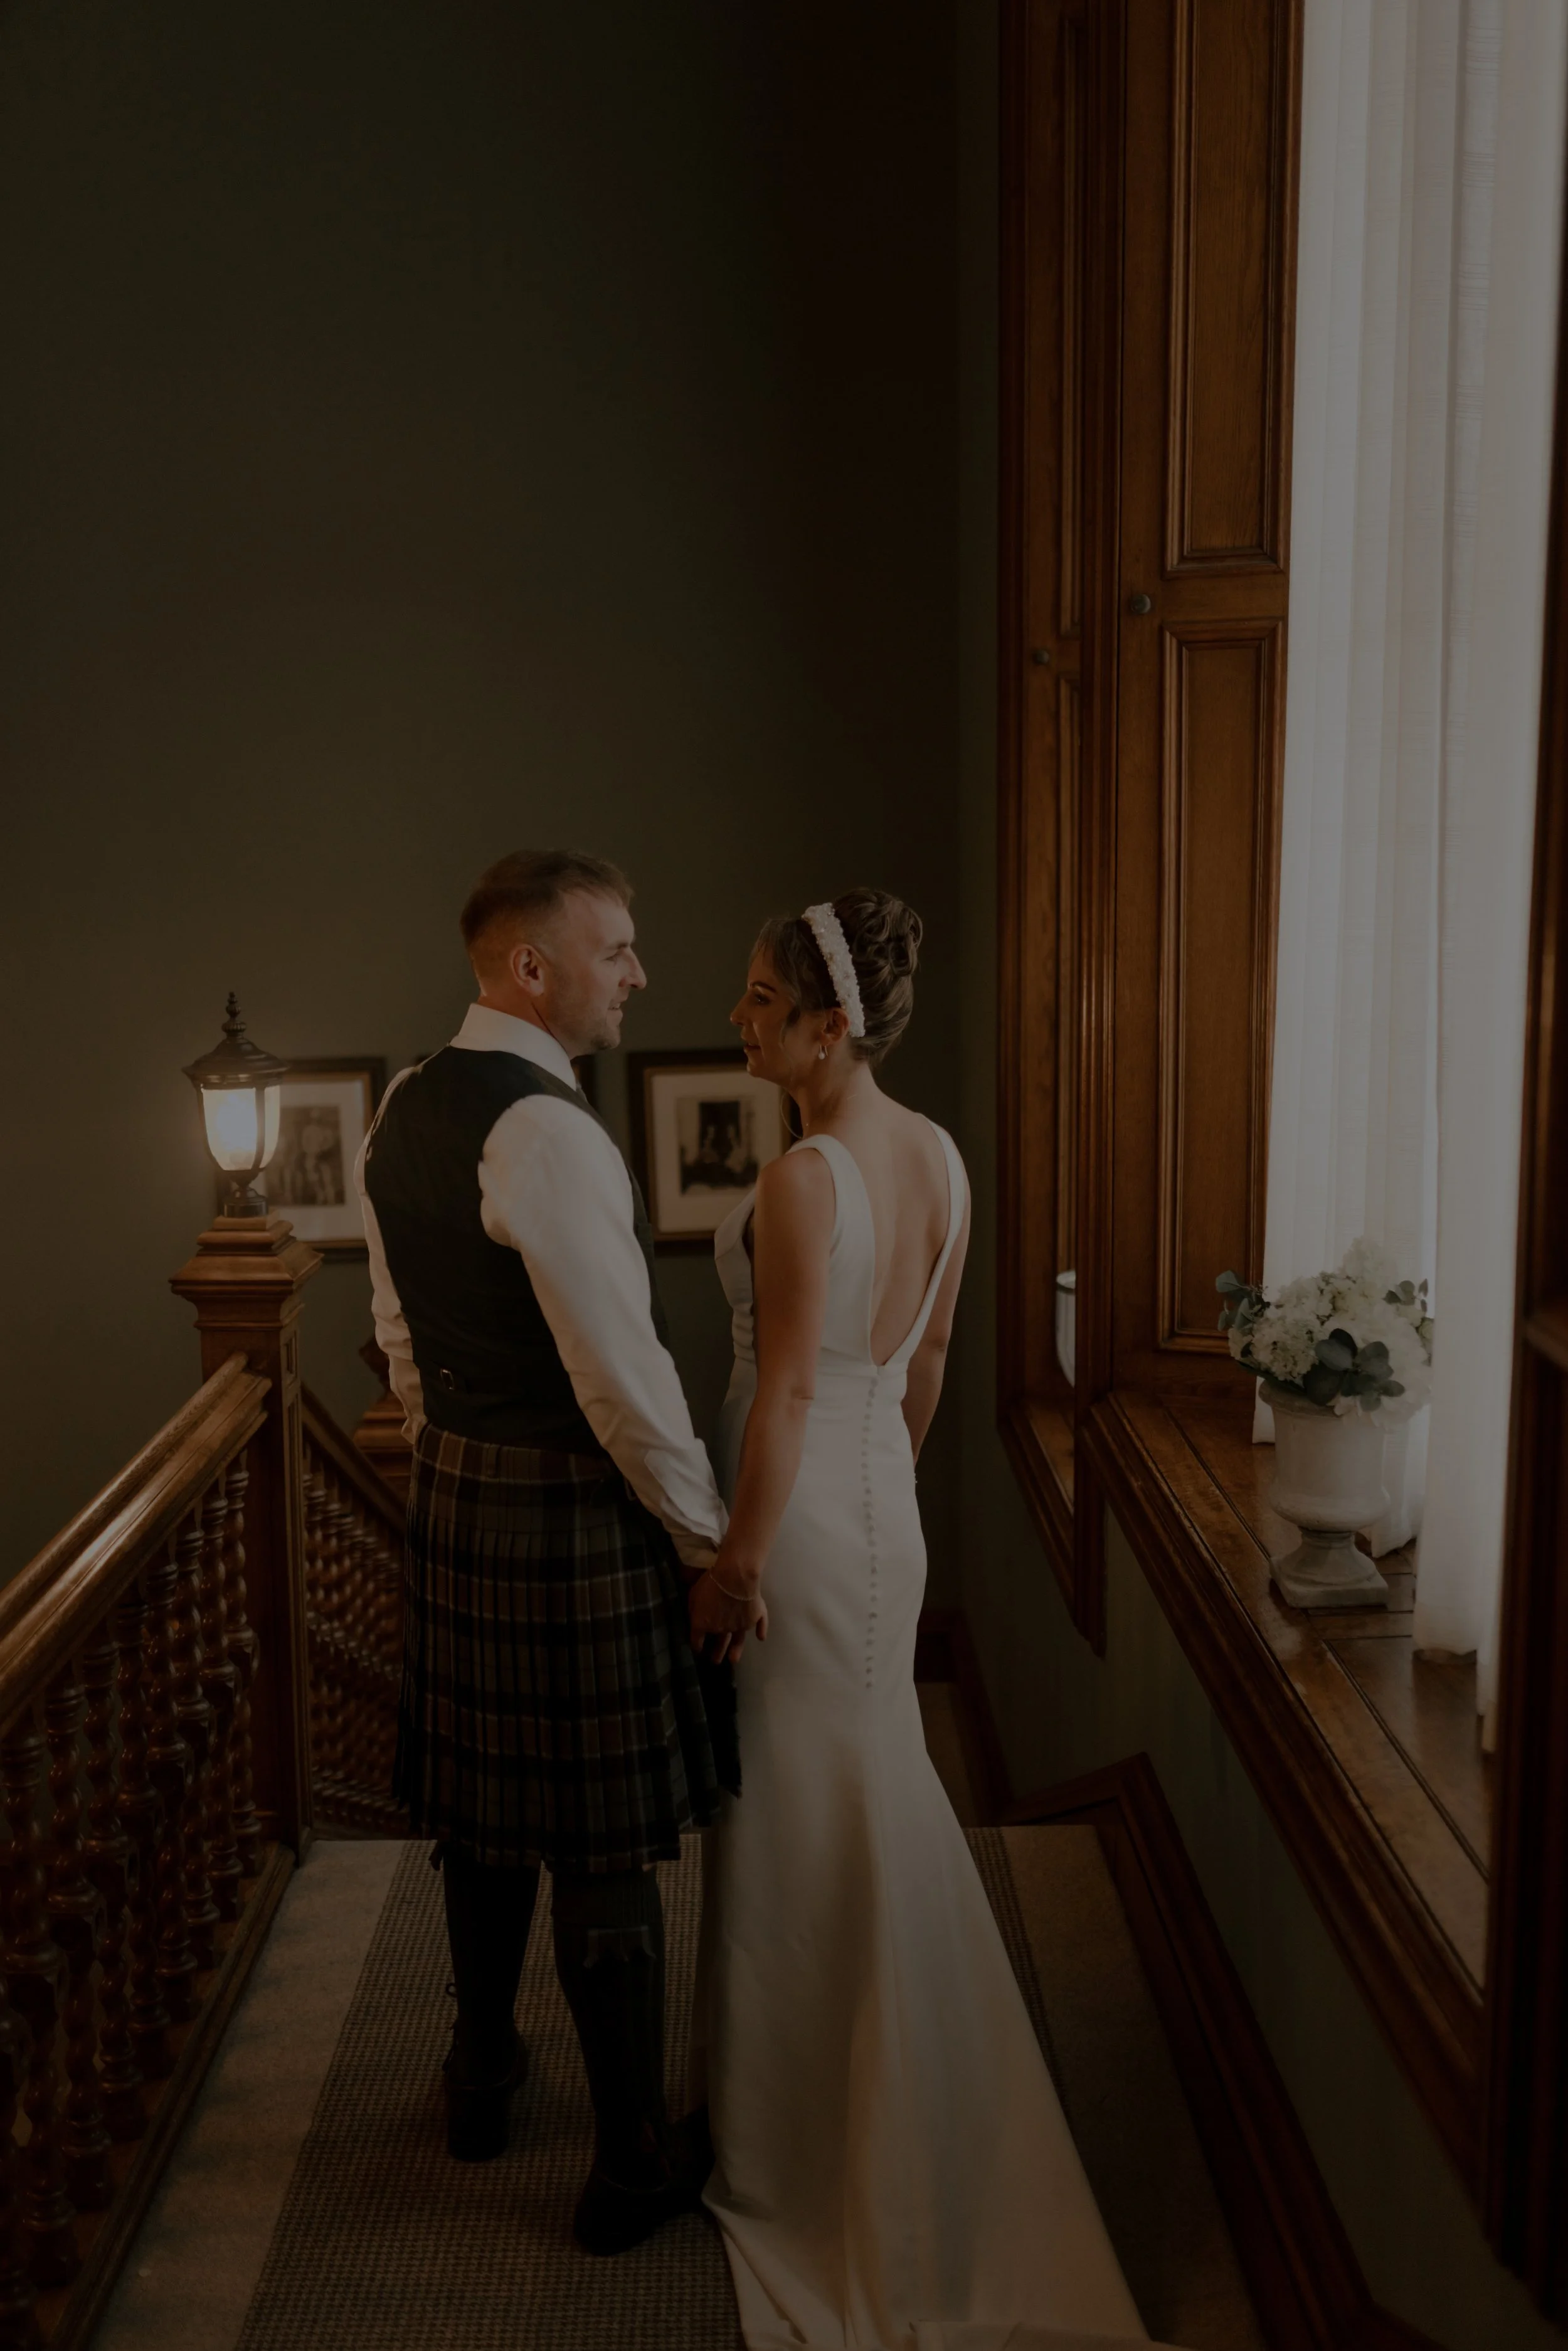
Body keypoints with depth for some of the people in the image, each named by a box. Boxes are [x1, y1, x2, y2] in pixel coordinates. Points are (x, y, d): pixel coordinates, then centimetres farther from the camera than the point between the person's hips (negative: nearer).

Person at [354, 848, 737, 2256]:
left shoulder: (403, 1114, 7)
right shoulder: (548, 1132, -22)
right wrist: (708, 1533, -10)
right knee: (606, 1848, 5)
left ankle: (483, 2080, 41)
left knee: (487, 1809, 22)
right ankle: (633, 2166, 21)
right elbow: (623, 1375, -22)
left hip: (455, 1497, 9)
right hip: (575, 1516, -9)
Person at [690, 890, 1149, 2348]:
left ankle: (802, 2157, 27)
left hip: (803, 1516, -8)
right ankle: (914, 2134, 37)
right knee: (875, 1827, 21)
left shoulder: (802, 1181, -23)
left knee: (803, 1839, 8)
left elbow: (785, 1392, -22)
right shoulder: (938, 1155, 1)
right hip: (883, 1503, 8)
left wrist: (734, 1564, -14)